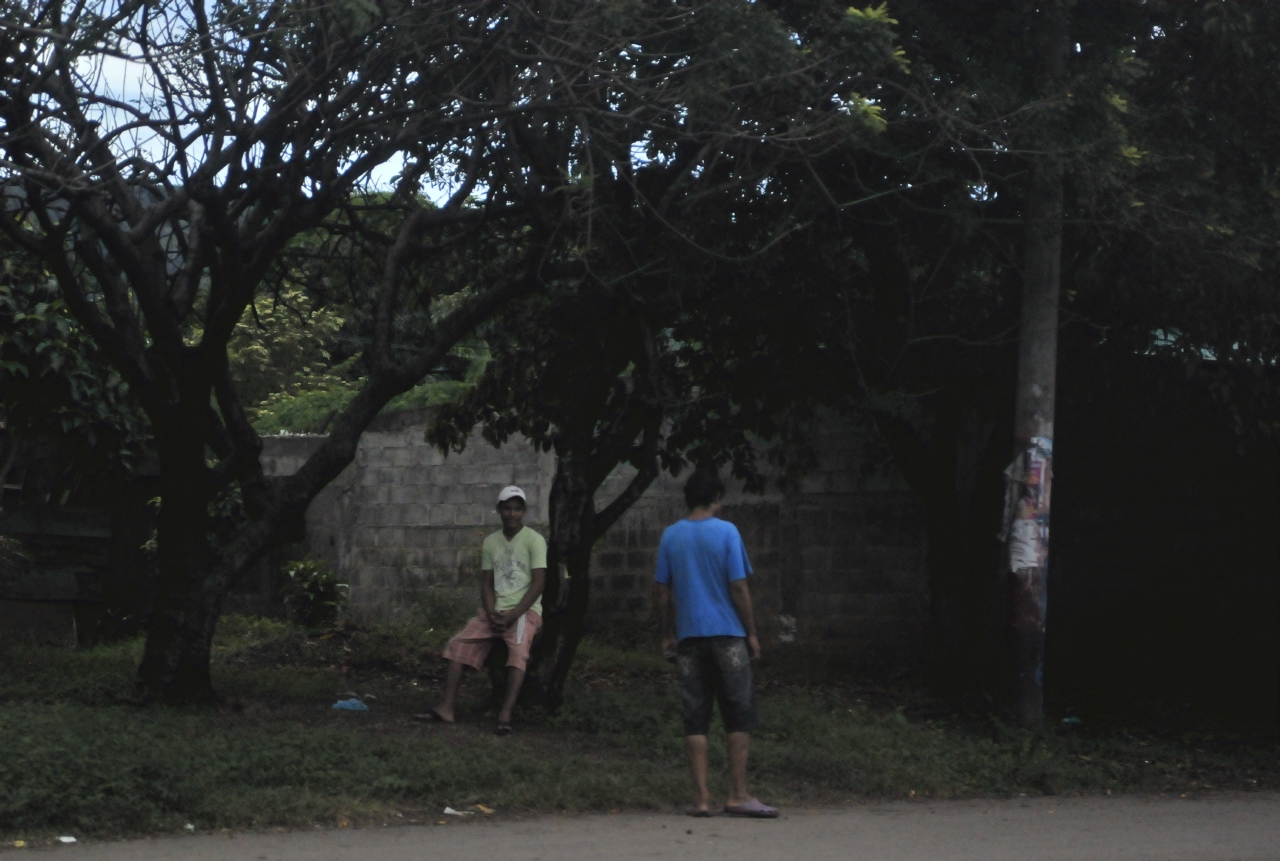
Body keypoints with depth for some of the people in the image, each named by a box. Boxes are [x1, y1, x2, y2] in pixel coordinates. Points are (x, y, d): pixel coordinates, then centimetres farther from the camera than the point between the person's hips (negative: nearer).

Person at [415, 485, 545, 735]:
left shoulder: (534, 541, -4)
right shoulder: (490, 542, 10)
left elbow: (538, 583, -10)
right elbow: (487, 583, 10)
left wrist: (513, 615, -17)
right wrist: (491, 614, -9)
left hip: (525, 610, -5)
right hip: (494, 610, 5)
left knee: (518, 649, -33)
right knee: (459, 643, -13)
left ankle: (506, 714, -41)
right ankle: (447, 707, -17)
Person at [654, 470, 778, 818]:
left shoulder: (671, 536, 5)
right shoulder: (726, 532, -5)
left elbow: (661, 590, 7)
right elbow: (738, 587, -7)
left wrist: (667, 634, 15)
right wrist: (752, 632, 1)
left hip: (689, 636, 3)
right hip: (727, 633, -3)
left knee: (695, 719, 4)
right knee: (740, 716, 3)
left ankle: (701, 797, 1)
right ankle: (738, 795, -1)